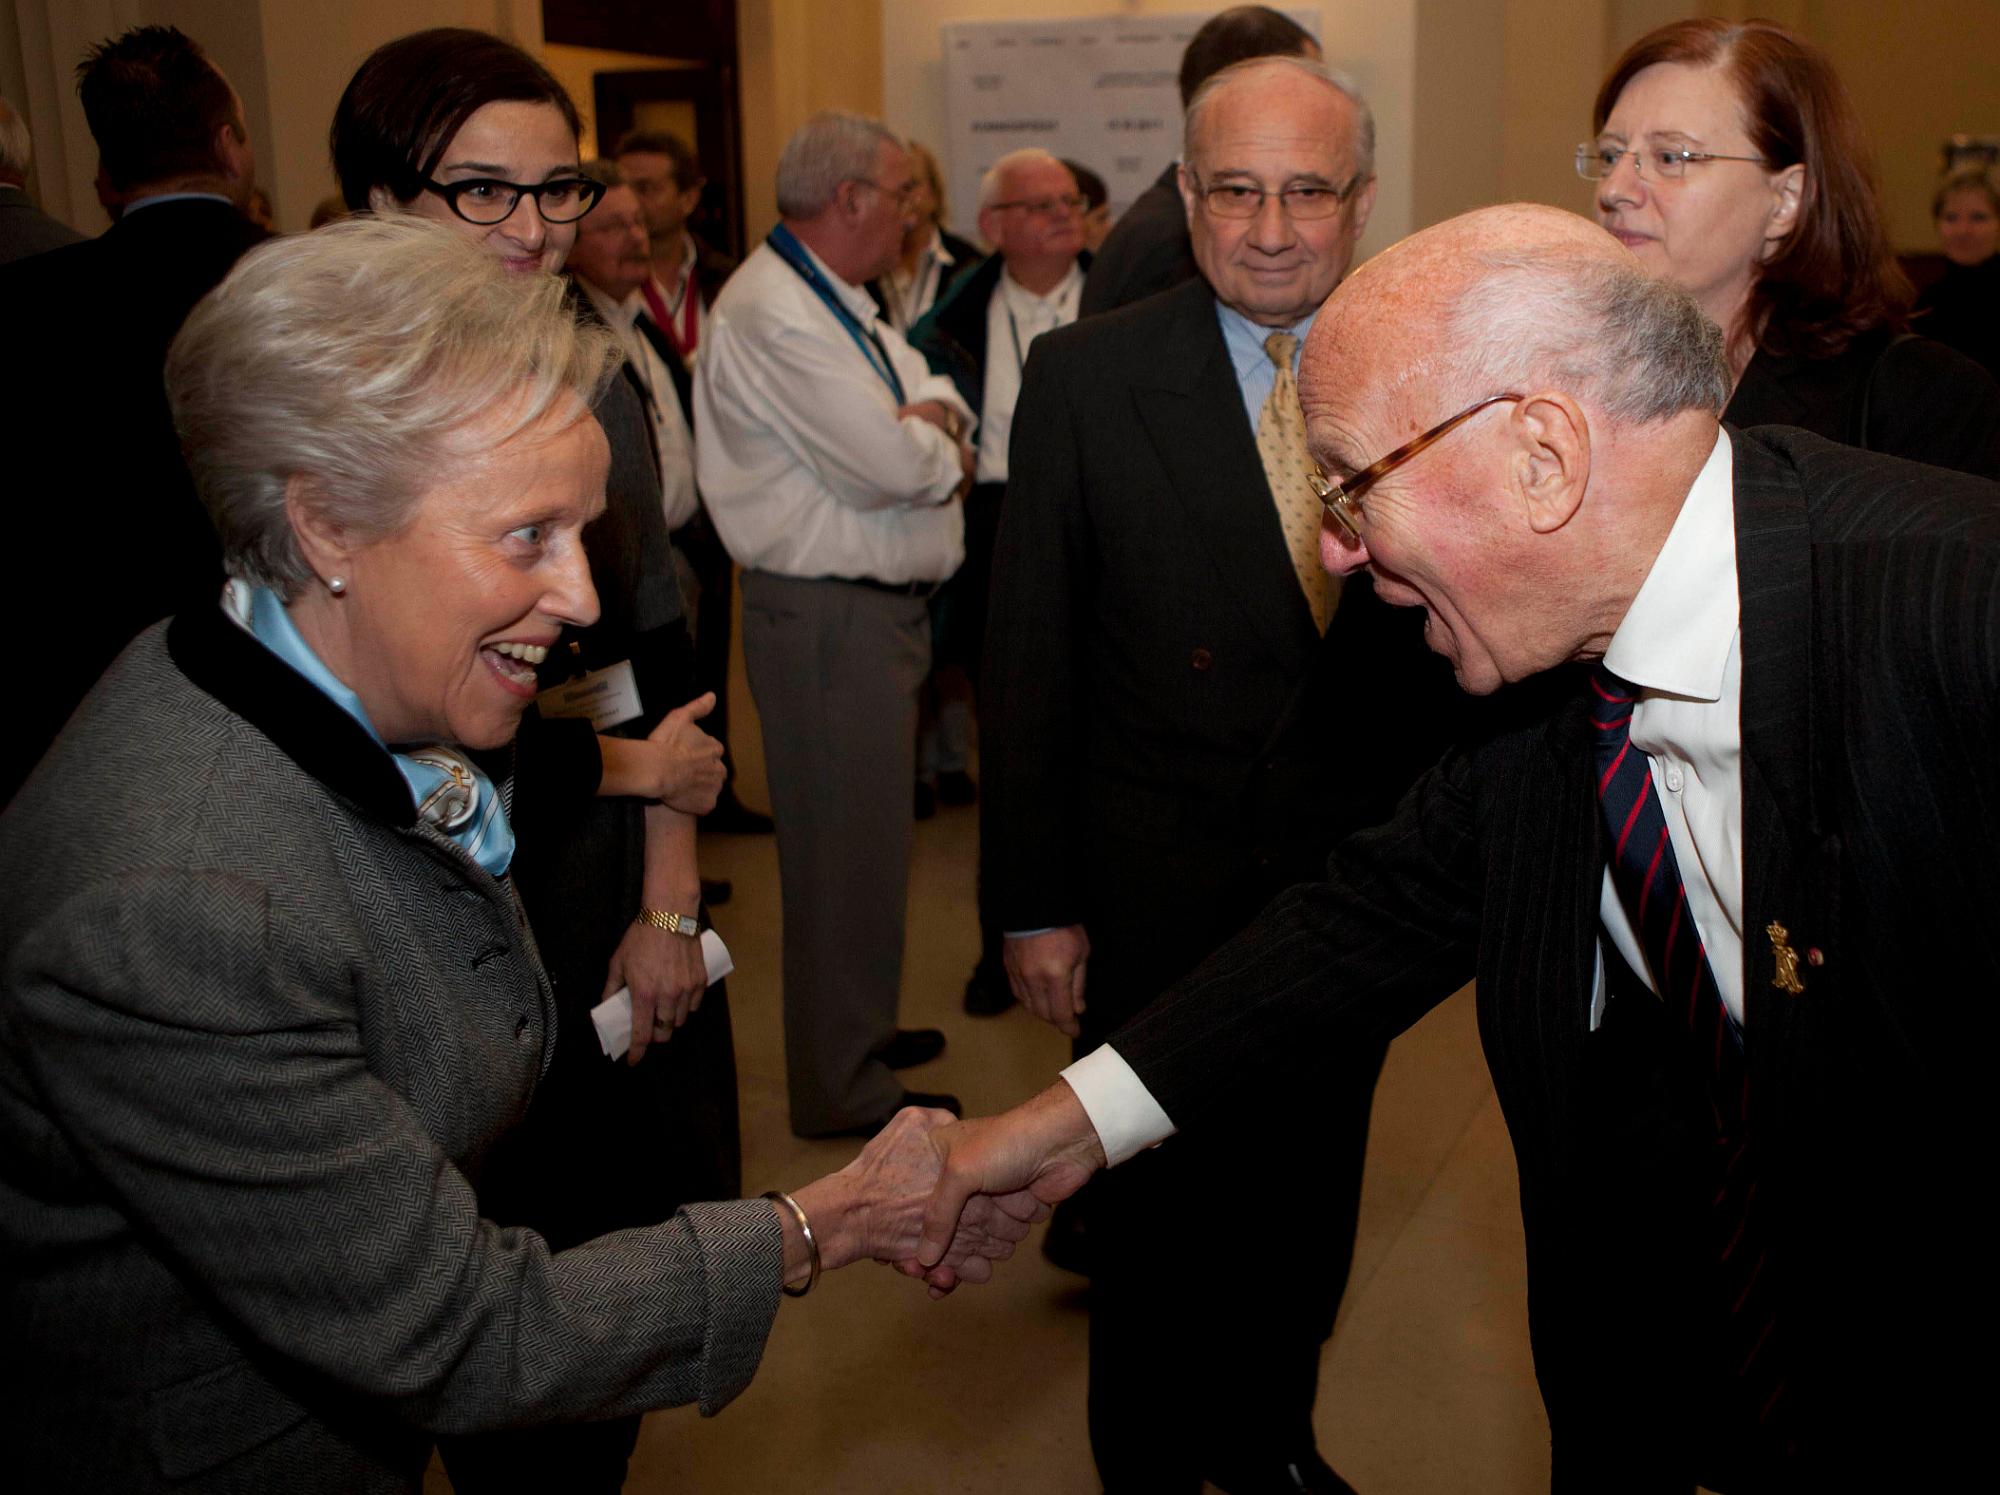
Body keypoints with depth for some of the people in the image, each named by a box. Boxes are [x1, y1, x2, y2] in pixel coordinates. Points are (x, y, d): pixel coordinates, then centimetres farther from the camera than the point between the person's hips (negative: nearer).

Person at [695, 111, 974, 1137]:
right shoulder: (772, 315, -18)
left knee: (867, 832, 20)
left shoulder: (839, 303, 16)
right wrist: (940, 444, -5)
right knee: (846, 848, -1)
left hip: (877, 604, 10)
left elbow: (944, 404, 13)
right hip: (829, 617, -10)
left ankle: (859, 1031, 36)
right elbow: (890, 463, -26)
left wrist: (926, 420, -10)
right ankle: (843, 1089, 12)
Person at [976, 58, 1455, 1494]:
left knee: (1311, 1210, 21)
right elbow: (1029, 661, -7)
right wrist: (1032, 899, -8)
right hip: (1155, 897, -2)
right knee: (1157, 1221, 15)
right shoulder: (1085, 377, -9)